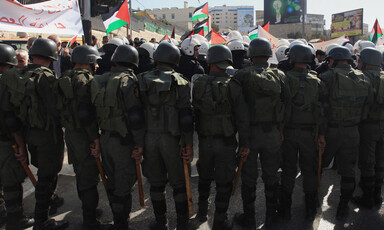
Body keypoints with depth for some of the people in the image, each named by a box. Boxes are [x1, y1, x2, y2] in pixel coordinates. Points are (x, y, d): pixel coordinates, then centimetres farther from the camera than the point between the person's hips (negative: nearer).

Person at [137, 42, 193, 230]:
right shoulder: (180, 82, -7)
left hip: (149, 138, 3)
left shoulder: (142, 81, 2)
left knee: (156, 182, 15)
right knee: (179, 183, 12)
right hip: (171, 139, -2)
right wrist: (189, 144, -5)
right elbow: (185, 116, -11)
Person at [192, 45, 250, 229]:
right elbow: (242, 117, -11)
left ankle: (202, 212, 39)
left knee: (204, 177, 23)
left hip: (204, 140, 3)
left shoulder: (198, 84, -4)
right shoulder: (233, 85, -12)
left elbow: (193, 112, 2)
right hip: (226, 141, -3)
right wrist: (245, 143, -3)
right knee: (224, 182, 8)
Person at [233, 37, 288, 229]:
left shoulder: (241, 75, -9)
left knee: (248, 177, 10)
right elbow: (286, 103, 1)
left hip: (249, 132, -2)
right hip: (273, 132, 3)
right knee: (271, 176, 15)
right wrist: (280, 124, 12)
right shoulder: (279, 75, -1)